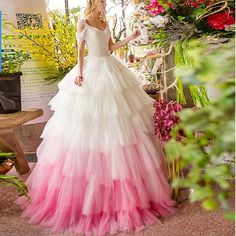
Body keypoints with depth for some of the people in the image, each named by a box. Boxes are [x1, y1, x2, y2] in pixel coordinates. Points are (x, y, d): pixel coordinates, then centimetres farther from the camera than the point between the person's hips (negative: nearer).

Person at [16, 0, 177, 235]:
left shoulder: (105, 23, 17)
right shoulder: (83, 23, 0)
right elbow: (80, 50, -4)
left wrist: (131, 38, 15)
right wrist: (79, 73, -15)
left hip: (110, 71, 7)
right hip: (92, 72, -6)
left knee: (117, 127, 5)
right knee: (88, 131, -5)